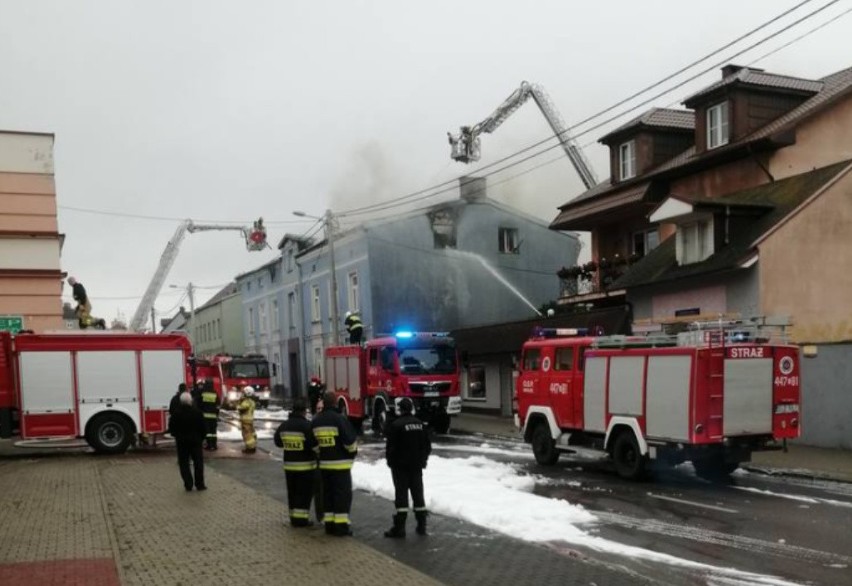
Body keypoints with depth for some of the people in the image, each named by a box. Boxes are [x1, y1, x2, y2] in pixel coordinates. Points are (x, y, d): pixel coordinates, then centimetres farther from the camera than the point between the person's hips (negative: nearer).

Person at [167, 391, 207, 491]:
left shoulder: (176, 413, -8)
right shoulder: (197, 413, -10)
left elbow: (171, 428, -1)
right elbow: (202, 427, -5)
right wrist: (201, 438, 9)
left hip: (181, 442, 1)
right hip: (195, 441, 0)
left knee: (184, 463, 8)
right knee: (198, 462, 8)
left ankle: (188, 484, 5)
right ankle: (199, 484, 8)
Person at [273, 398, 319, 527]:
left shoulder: (284, 425, 4)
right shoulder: (307, 425, -17)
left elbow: (278, 442, 15)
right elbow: (315, 444, -21)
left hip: (289, 464, 6)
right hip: (306, 465, -6)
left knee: (292, 492, 14)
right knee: (305, 492, 1)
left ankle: (294, 518, 18)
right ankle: (302, 519, 1)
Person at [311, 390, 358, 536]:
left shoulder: (315, 421, 6)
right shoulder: (339, 419, -15)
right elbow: (350, 440, -15)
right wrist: (353, 453, 2)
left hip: (324, 464, 6)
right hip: (340, 463, -6)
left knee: (328, 493, 14)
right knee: (343, 494, 0)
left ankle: (329, 524, 17)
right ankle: (341, 525, 0)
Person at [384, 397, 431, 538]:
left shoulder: (396, 425, -14)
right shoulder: (420, 424, 4)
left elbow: (391, 447, -13)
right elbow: (427, 446, 9)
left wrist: (391, 462, 3)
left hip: (401, 466, -5)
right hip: (417, 466, 5)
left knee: (401, 494, -2)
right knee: (418, 493, 12)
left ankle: (399, 527, -2)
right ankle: (421, 525, 16)